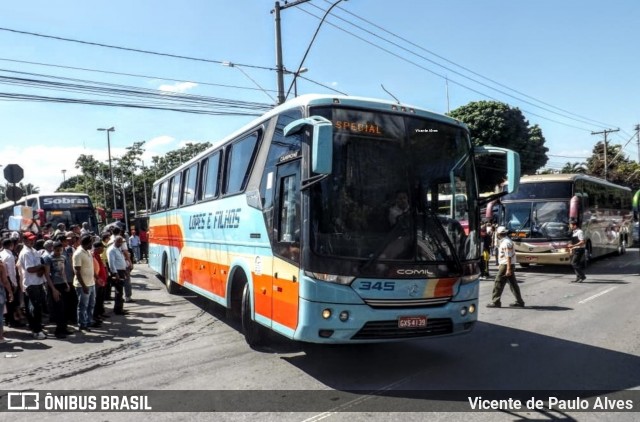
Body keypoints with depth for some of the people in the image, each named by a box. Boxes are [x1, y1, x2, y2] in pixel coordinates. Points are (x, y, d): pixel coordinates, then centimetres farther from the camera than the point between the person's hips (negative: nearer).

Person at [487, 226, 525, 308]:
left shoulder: (506, 243, -18)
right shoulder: (505, 241, 13)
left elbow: (508, 257, -22)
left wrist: (508, 269, -23)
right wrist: (500, 264, 26)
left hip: (506, 265, -10)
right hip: (506, 265, 10)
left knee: (498, 283, -4)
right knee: (513, 284, 12)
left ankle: (495, 302, 0)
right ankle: (519, 302, 16)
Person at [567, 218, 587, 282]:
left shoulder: (579, 232, -15)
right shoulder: (573, 232, 13)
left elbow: (583, 242, -21)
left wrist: (573, 246, -25)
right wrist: (571, 248, 14)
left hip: (579, 250, -9)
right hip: (574, 250, 9)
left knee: (574, 263, -12)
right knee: (577, 264, 10)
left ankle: (582, 276, -4)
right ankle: (578, 278, 15)